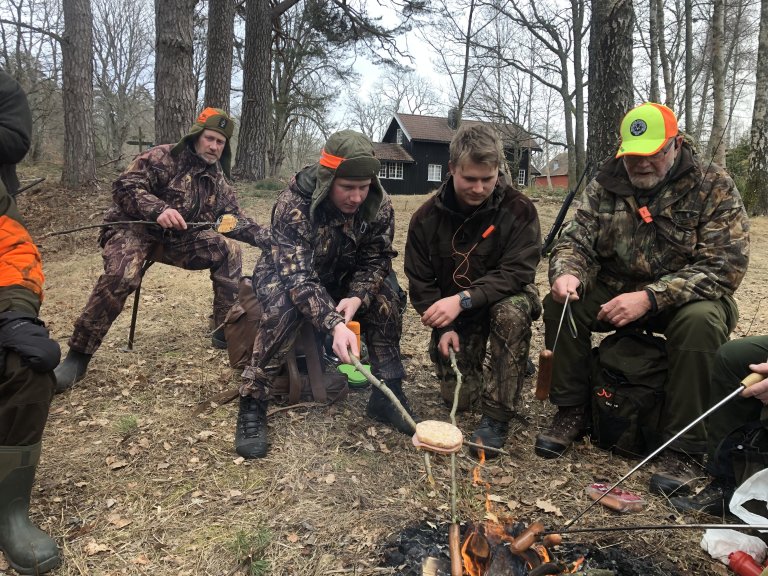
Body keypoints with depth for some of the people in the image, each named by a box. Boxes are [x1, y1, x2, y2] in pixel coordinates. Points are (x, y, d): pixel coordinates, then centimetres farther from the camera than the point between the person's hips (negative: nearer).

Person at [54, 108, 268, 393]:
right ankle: (78, 355, -22)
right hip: (135, 228, -6)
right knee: (121, 276, -34)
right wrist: (158, 209, -36)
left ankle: (226, 330, -3)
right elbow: (125, 187, -19)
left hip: (178, 238, 6)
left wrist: (264, 237, -3)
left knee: (228, 251, -11)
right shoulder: (163, 157, -10)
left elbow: (234, 217, 11)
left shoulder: (217, 179, 10)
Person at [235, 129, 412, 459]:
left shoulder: (379, 205, -20)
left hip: (340, 278, 4)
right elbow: (297, 276, -40)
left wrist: (356, 298, -34)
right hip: (284, 276, -4)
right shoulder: (293, 204, -34)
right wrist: (334, 324, -55)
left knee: (384, 296, -19)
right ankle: (252, 404, -24)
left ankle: (387, 394, -7)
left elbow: (376, 260, -13)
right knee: (284, 305, -36)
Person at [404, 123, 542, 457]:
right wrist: (444, 328, -17)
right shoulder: (427, 217, -10)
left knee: (511, 313, -38)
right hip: (453, 314, 2)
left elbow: (517, 272, -24)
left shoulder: (518, 210, -17)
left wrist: (463, 299, -36)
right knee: (458, 397, -6)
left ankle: (497, 419, -24)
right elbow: (420, 282, -4)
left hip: (506, 300, -2)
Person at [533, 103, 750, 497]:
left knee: (699, 321, -36)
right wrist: (566, 273, -31)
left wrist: (650, 298, -33)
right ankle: (571, 412, -5)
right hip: (617, 290, 3)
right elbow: (577, 241, -5)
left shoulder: (714, 187, -12)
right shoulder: (606, 185, -2)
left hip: (685, 298, -3)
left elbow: (725, 266, -20)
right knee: (560, 304, -21)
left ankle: (684, 449, -21)